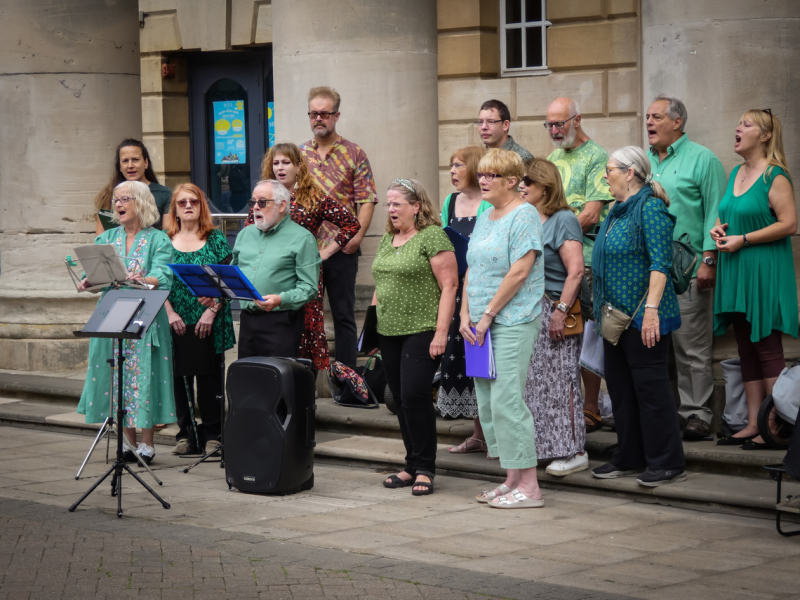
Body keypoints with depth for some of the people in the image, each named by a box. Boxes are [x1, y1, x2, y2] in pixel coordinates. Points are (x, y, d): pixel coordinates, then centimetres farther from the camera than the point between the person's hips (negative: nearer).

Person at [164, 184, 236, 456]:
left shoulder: (215, 239, 3)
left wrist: (211, 311, -12)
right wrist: (170, 313, -7)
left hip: (208, 322, -2)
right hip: (176, 321, 2)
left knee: (209, 375, -1)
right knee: (179, 375, 3)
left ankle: (212, 434, 6)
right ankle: (185, 433, 11)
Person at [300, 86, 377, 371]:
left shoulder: (354, 155, 3)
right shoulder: (298, 154, 11)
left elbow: (367, 200, -3)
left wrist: (357, 235, -16)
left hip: (341, 248, -3)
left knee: (343, 315, 3)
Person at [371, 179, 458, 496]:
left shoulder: (432, 237, -7)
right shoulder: (387, 239, 16)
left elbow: (449, 286, -12)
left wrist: (441, 333, -17)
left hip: (421, 332, -7)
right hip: (388, 333, 8)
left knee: (415, 396, -12)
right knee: (401, 400, 8)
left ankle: (424, 468, -3)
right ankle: (412, 466, 15)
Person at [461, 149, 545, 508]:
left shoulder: (524, 216, -9)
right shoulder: (485, 218, 17)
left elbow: (519, 272, -17)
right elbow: (472, 271, 19)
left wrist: (487, 315, -15)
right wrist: (466, 314, 6)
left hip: (513, 321, -9)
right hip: (483, 323, 9)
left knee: (507, 400, -11)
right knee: (488, 402, 8)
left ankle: (528, 488, -7)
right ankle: (511, 481, 15)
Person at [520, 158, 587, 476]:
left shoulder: (563, 220, -10)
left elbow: (576, 270, -18)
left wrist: (561, 311, -23)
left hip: (554, 309, -8)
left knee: (560, 380, -6)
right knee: (534, 382, 9)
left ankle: (573, 451, -1)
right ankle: (543, 446, 16)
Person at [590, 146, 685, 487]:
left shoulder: (650, 207, -13)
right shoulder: (618, 211, 15)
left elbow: (660, 264, -20)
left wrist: (651, 309, -26)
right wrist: (601, 308, 22)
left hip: (642, 317, -10)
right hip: (617, 314, 10)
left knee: (650, 386, -5)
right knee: (620, 386, 13)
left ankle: (667, 464, 1)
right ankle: (629, 459, 22)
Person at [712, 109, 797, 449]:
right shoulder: (736, 173, 14)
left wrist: (743, 239, -18)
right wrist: (719, 228, 4)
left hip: (765, 271, -8)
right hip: (736, 271, 8)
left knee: (767, 348, -6)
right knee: (746, 350, 9)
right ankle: (753, 425, 14)